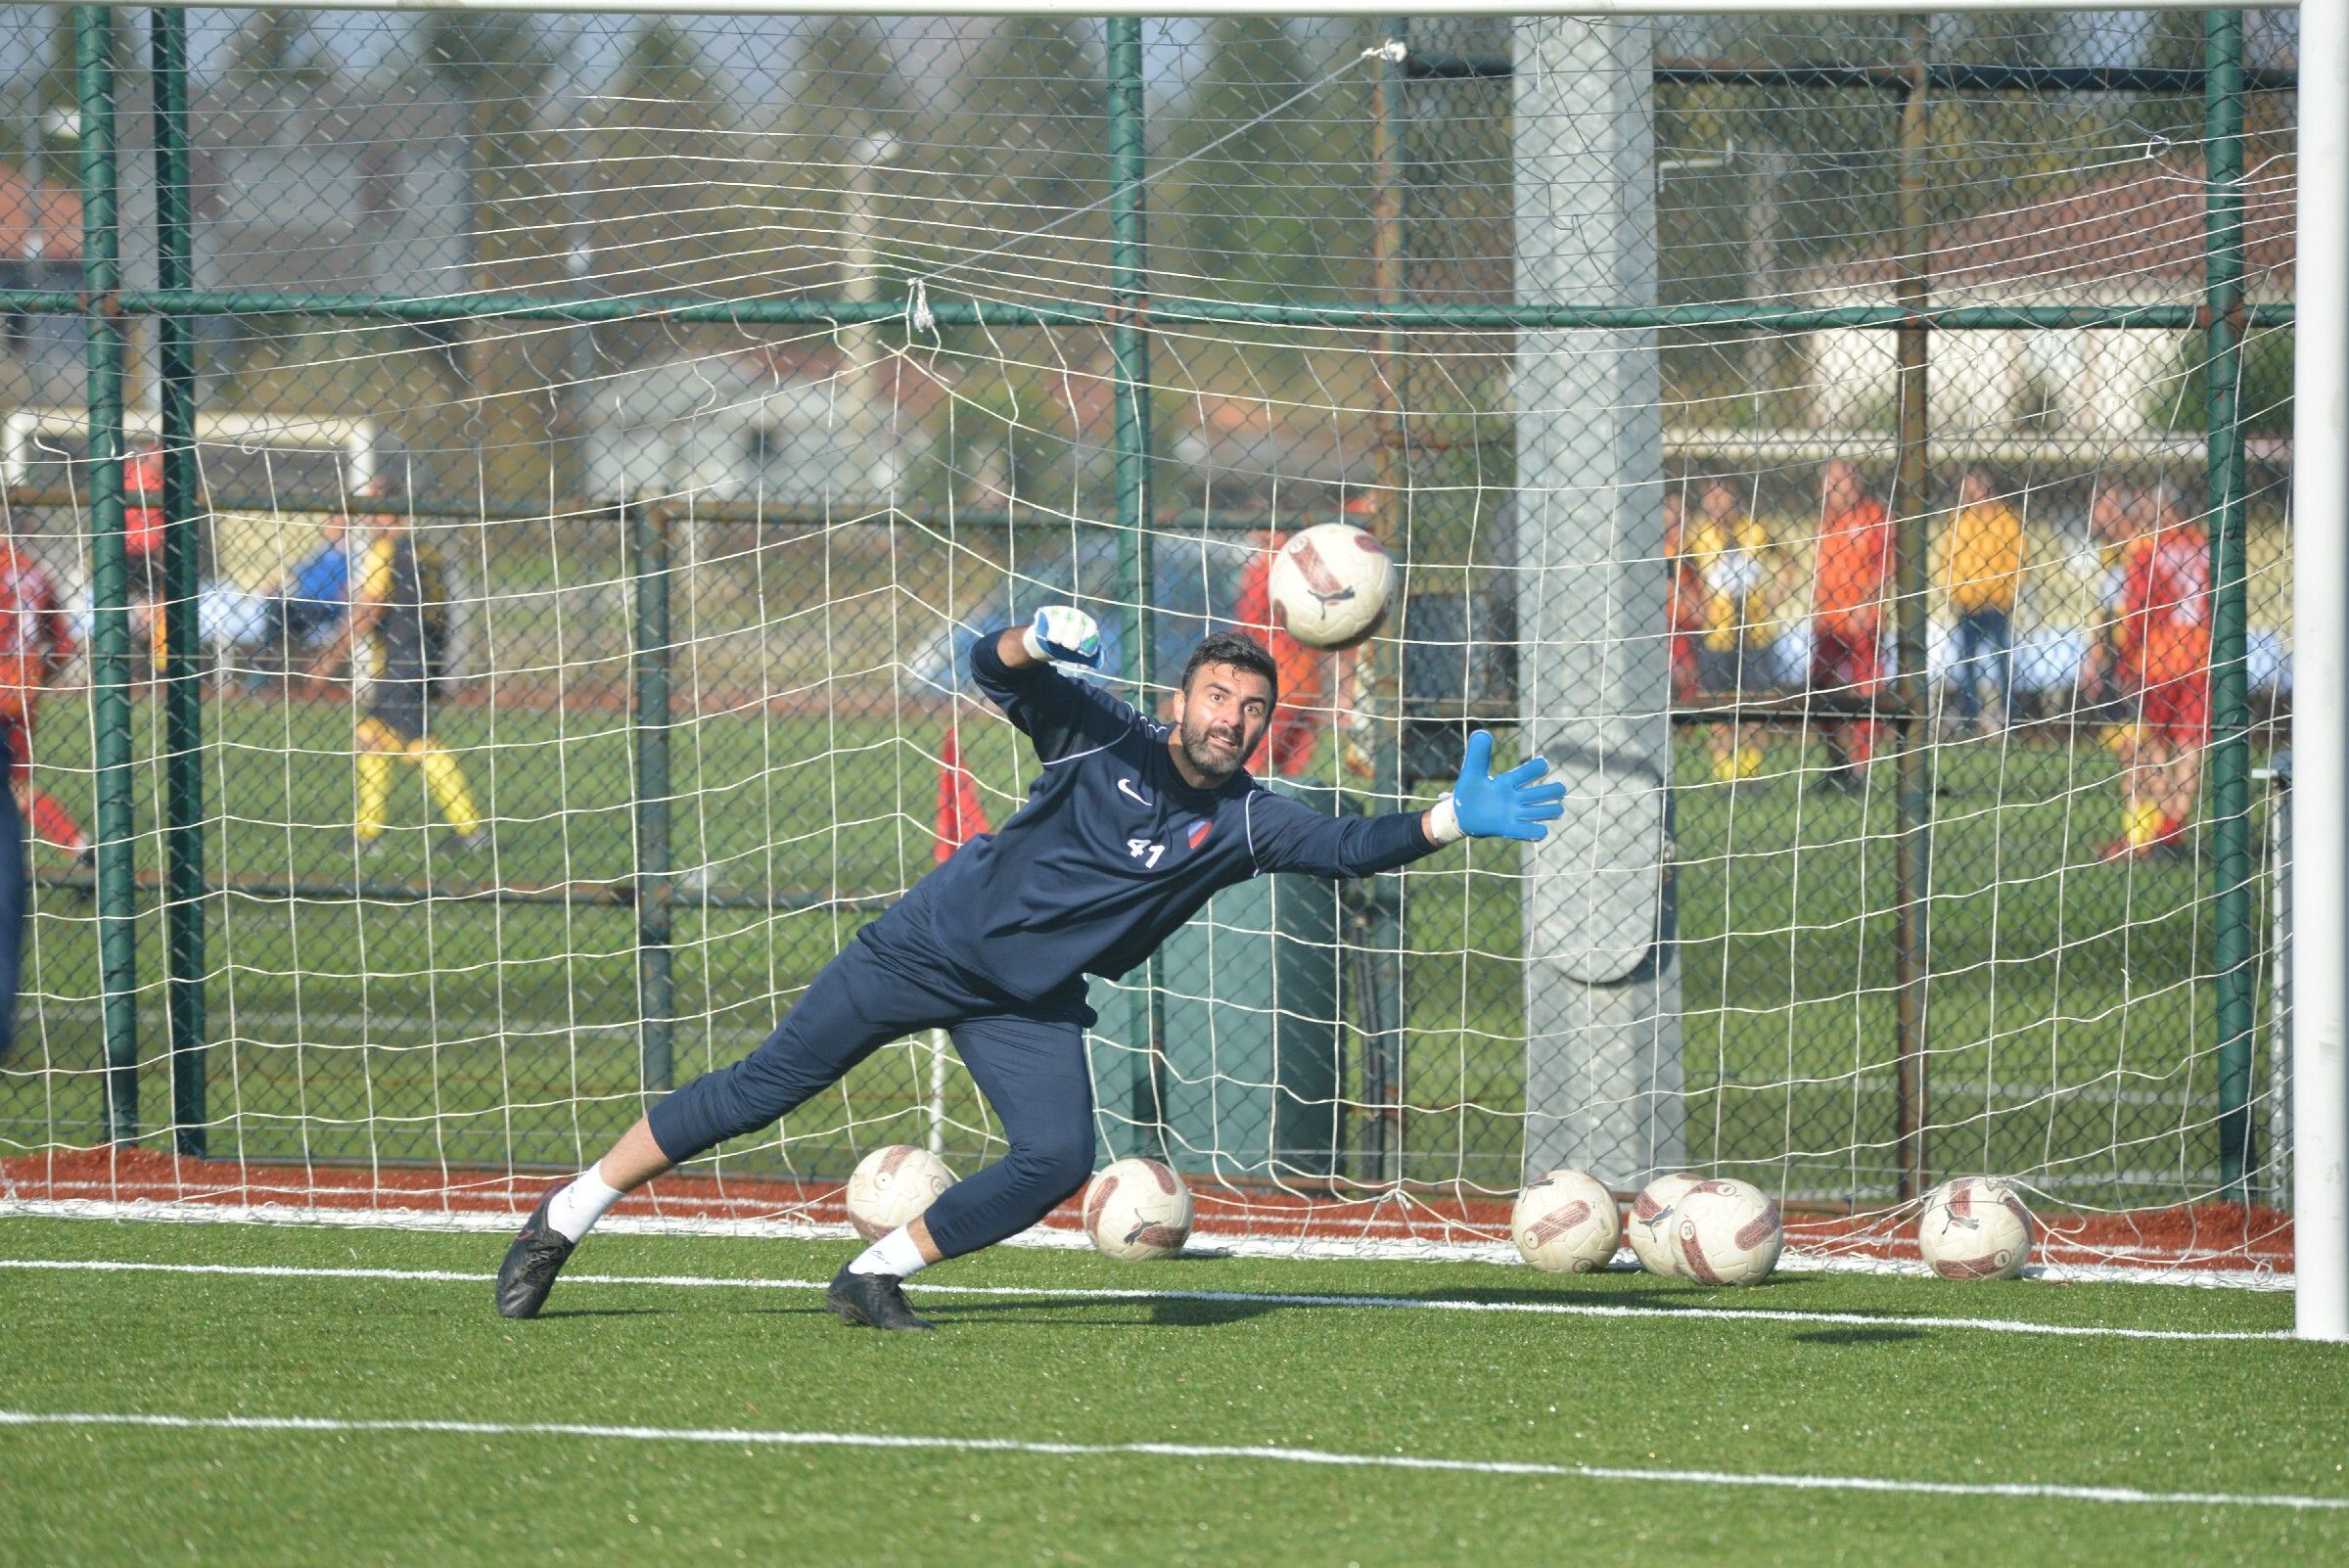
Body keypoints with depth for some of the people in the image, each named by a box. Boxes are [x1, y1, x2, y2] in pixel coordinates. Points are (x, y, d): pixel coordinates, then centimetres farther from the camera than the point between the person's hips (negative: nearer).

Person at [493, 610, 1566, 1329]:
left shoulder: (1248, 823, -6)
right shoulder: (1106, 737, -11)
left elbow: (1351, 847, -19)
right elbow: (992, 672, -19)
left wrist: (1454, 819, -35)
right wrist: (1038, 641, -41)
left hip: (1031, 1008, 3)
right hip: (935, 943, -3)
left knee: (1056, 1161, -18)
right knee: (770, 1084, -4)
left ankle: (875, 1278, 1)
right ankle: (571, 1213, 7)